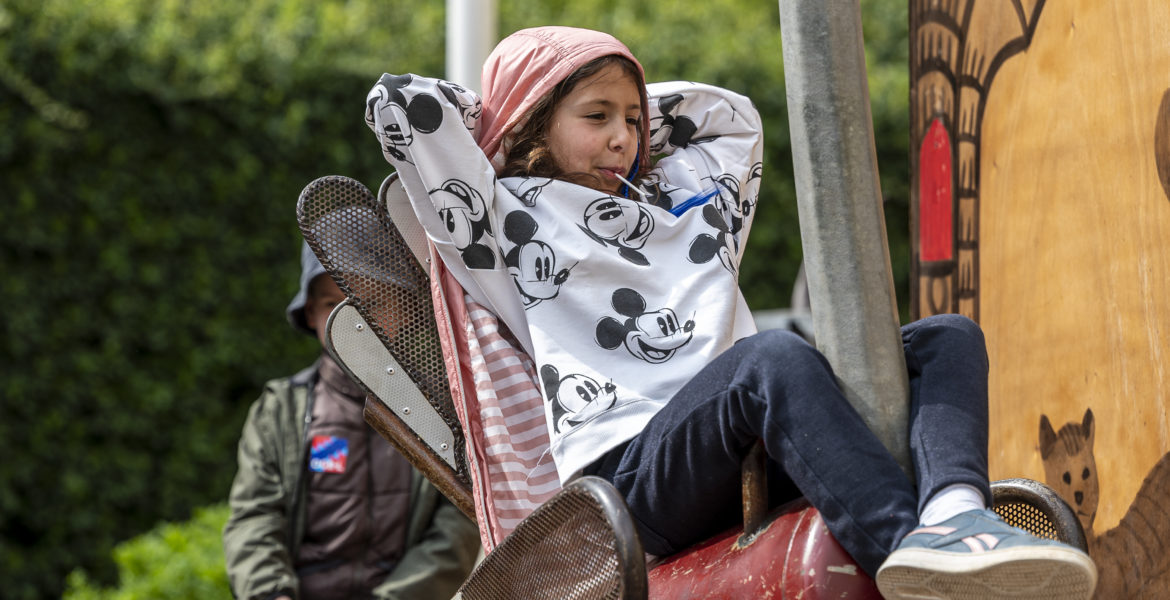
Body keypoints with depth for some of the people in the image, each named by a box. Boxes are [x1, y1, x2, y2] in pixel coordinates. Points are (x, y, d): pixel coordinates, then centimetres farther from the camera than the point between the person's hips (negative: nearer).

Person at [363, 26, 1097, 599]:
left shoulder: (685, 209, 35)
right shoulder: (514, 220, 16)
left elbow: (733, 117, 52)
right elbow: (399, 103, 8)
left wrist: (636, 107, 41)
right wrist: (496, 121, 26)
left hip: (755, 466, 7)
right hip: (631, 471, -7)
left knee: (947, 336, -10)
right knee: (777, 355, -36)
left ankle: (953, 509, -44)